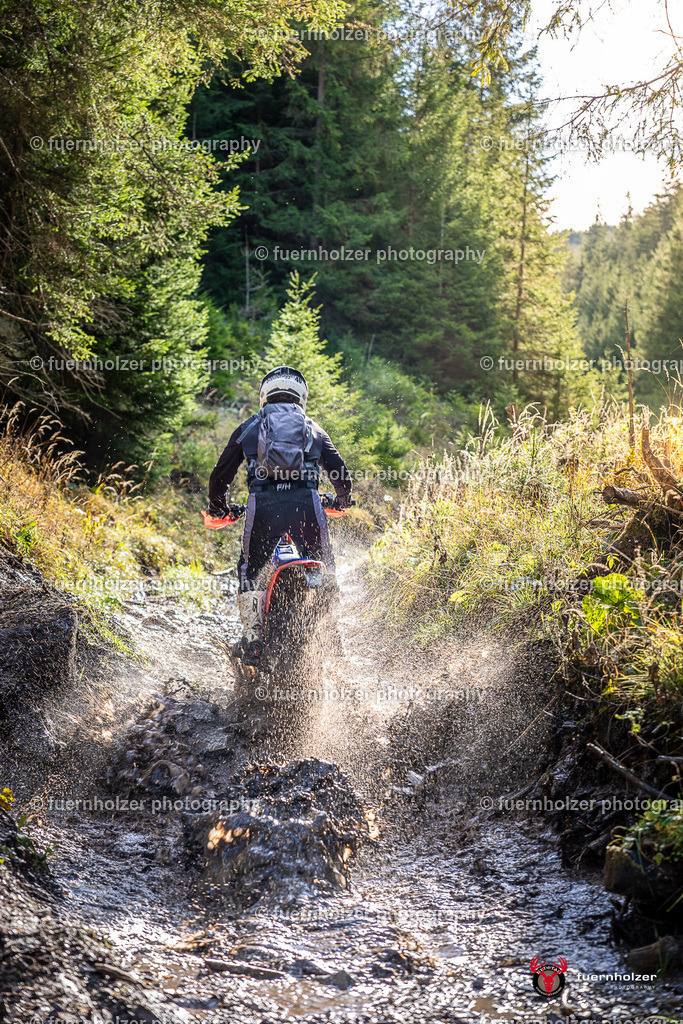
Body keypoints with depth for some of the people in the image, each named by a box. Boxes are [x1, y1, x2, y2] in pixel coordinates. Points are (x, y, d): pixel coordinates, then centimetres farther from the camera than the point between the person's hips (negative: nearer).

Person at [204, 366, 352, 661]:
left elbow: (221, 474, 20)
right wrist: (342, 499, 37)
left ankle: (252, 636, 3)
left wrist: (217, 508, 37)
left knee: (248, 570, 14)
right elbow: (340, 472, 16)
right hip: (306, 503, 1)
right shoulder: (313, 428, 22)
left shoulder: (249, 427, 21)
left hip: (263, 503, 0)